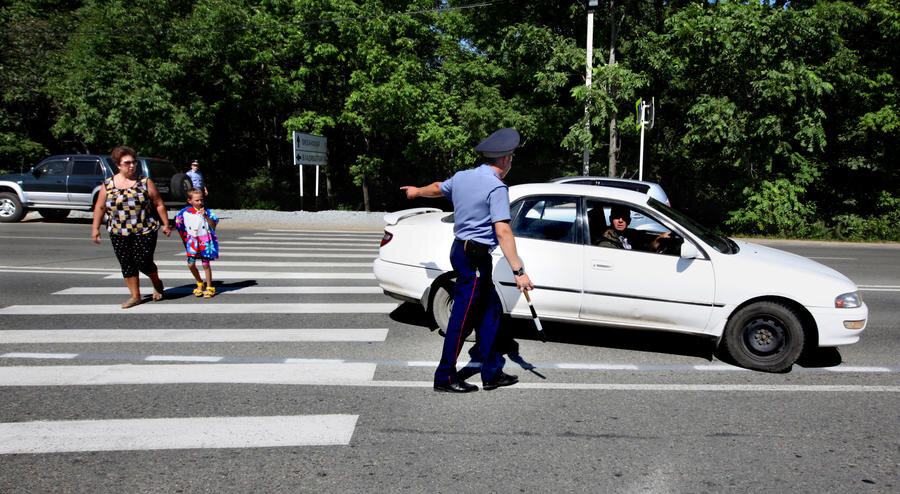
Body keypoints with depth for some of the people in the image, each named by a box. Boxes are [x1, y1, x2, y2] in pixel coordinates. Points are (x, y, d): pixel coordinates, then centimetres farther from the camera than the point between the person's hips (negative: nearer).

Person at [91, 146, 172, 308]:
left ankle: (157, 284, 25)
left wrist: (166, 225, 2)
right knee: (127, 265, 5)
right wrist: (95, 228, 10)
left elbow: (159, 204, 2)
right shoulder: (107, 185, 5)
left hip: (145, 231, -3)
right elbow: (100, 208, 12)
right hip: (118, 234, 3)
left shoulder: (145, 182, -1)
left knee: (144, 263, -5)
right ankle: (135, 296, 18)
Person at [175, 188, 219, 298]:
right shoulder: (186, 212, 4)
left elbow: (213, 226, -9)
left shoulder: (207, 211, -3)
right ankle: (200, 283, 23)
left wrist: (206, 217, -19)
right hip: (192, 241, 3)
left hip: (205, 240, -3)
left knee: (206, 264, -1)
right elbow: (178, 222, 22)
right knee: (191, 264, -1)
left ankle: (209, 287, 11)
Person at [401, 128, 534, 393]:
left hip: (460, 249, 9)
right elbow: (503, 232, -24)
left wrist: (417, 191, 51)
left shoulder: (462, 177, 9)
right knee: (463, 316, -1)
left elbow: (437, 188, 29)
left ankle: (491, 372, 20)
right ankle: (445, 377, 9)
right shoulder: (496, 188, -16)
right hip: (474, 258, -9)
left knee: (491, 308, 14)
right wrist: (519, 271, -24)